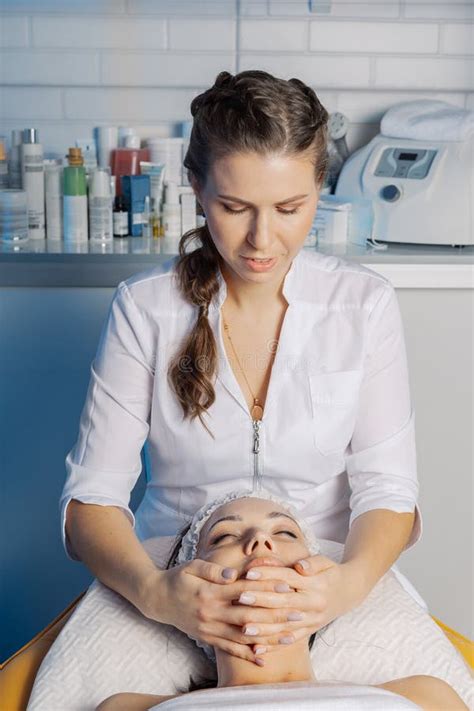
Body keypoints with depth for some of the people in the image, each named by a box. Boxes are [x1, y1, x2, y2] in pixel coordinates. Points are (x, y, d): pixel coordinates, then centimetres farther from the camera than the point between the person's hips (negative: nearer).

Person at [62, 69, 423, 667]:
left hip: (330, 580, 1)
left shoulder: (364, 302, -3)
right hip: (181, 586, -1)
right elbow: (91, 495, -8)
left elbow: (387, 487, -4)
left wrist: (351, 582, -26)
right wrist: (155, 592, -28)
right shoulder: (144, 306, -6)